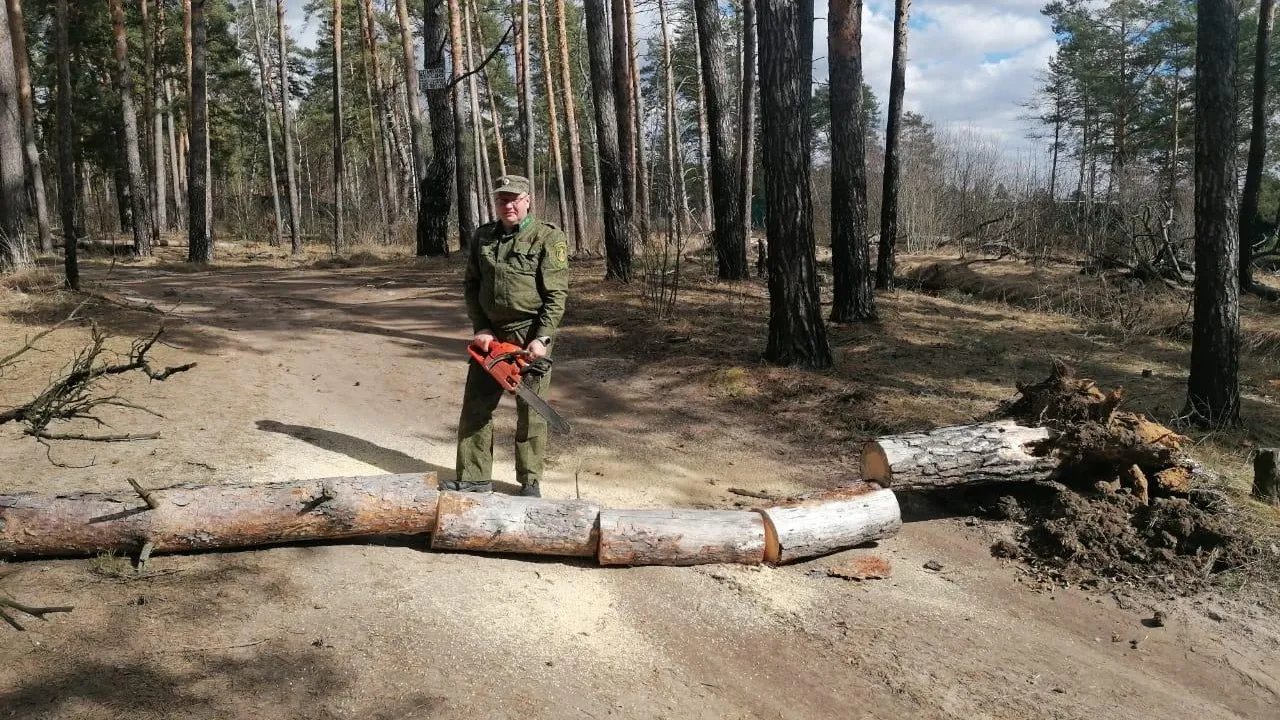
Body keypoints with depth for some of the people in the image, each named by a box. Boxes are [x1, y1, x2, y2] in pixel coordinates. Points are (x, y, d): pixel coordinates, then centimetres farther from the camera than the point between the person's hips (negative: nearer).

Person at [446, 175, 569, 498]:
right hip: (490, 334, 5)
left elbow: (557, 294, -12)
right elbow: (471, 286, 10)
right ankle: (474, 477, 15)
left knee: (530, 411, 3)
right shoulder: (482, 237, 8)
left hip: (530, 336, -5)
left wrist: (541, 339, -18)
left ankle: (530, 481, 15)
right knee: (475, 406, 6)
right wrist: (481, 328, -2)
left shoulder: (548, 238, -8)